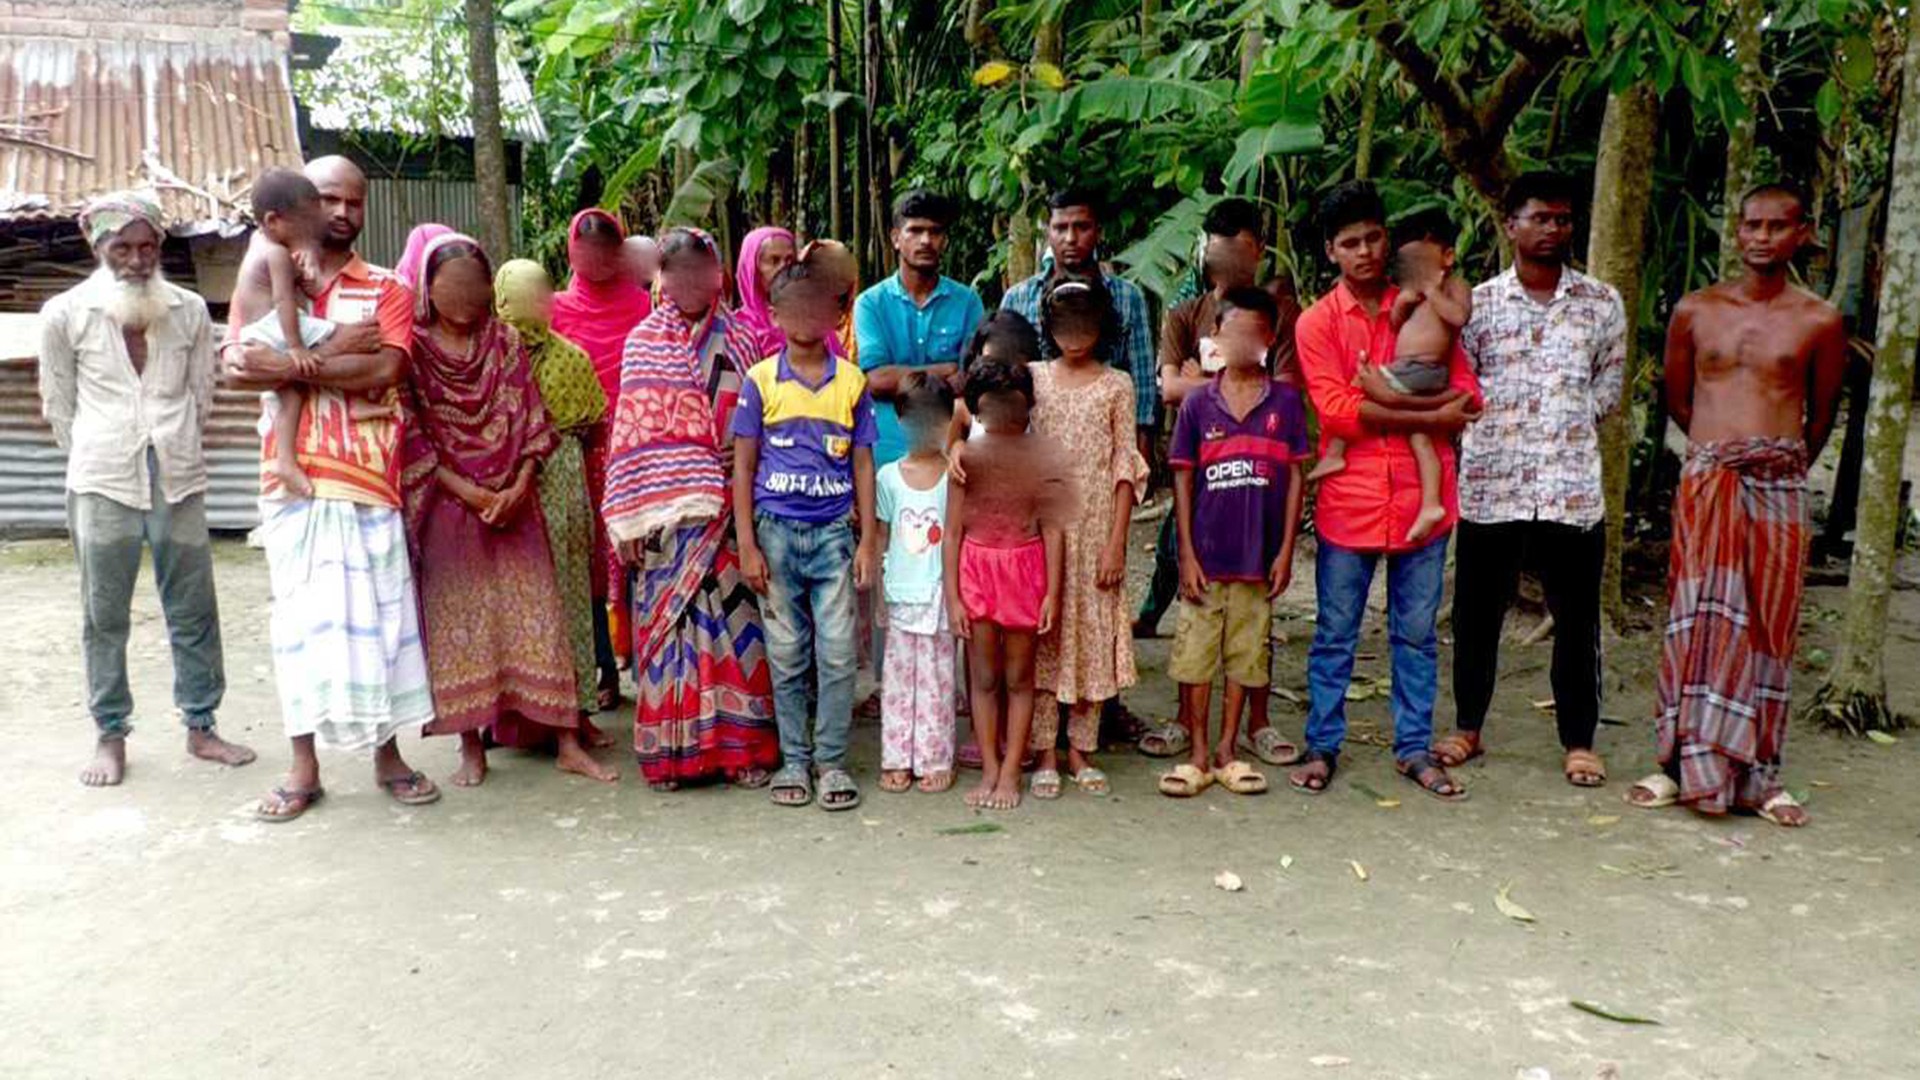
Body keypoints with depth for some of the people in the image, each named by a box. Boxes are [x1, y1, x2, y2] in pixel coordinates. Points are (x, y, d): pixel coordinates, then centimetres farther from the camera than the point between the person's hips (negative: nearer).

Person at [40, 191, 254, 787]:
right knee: (105, 614, 5)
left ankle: (201, 726, 18)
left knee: (193, 609, 6)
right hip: (101, 482, -1)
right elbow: (58, 405, 7)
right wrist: (96, 459, 10)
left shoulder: (190, 311, 4)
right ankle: (110, 735, 17)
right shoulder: (65, 314, 0)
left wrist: (172, 449, 10)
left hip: (178, 476, 2)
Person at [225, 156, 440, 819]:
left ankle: (387, 753, 14)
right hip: (292, 476, 1)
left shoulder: (386, 291, 8)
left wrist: (292, 365, -15)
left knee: (377, 613, 3)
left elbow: (385, 370, -10)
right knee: (300, 617, 3)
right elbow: (237, 367, -4)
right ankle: (303, 765, 11)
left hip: (367, 477, -1)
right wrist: (331, 352, -14)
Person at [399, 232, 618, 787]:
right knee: (457, 618, 3)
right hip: (448, 505, -2)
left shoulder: (505, 341, 4)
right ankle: (471, 746, 13)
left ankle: (566, 741, 5)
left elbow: (529, 420, 2)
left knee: (536, 612, 1)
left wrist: (519, 487, -11)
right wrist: (468, 492, -14)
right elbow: (412, 435, -7)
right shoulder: (412, 348, -3)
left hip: (512, 503, 2)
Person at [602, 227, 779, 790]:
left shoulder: (737, 343, 7)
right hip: (661, 509, 0)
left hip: (723, 511, 0)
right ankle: (670, 749, 11)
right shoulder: (642, 343, 7)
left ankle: (742, 744, 8)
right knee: (663, 620, 2)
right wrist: (627, 517, -1)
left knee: (731, 618, 0)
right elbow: (629, 432, 4)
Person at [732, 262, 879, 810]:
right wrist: (747, 546, -3)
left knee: (837, 653, -1)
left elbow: (862, 464, 9)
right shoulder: (760, 380, 2)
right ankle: (794, 760, 18)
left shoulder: (852, 381, 5)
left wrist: (867, 541, 3)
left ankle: (832, 761, 11)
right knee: (787, 655, 7)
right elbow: (743, 466, 3)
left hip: (834, 532, 1)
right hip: (777, 532, 0)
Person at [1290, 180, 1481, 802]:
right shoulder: (1317, 323, 0)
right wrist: (1429, 414, -13)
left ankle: (1413, 749, 22)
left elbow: (1467, 396, 0)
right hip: (1350, 500, -2)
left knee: (1417, 633, 11)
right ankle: (1323, 747, 18)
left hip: (1421, 498, 2)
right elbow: (1337, 411, -12)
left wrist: (1390, 395, -14)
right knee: (1335, 634, 7)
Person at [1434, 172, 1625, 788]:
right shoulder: (1476, 304, 3)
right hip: (1490, 484, 0)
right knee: (1477, 613, 9)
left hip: (1573, 486, 1)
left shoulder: (1601, 303, 7)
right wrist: (1503, 428, -3)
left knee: (1576, 620, 5)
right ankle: (1468, 727, 24)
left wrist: (1569, 427, 2)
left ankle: (1579, 741, 18)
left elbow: (1609, 388, 11)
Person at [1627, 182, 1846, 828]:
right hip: (1707, 481, 0)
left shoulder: (1819, 322, 3)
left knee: (1768, 630, 4)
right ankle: (1685, 765, 4)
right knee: (1701, 622, -3)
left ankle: (1758, 775, 13)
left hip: (1780, 490, 0)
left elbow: (1821, 416, 15)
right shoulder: (1694, 311, 6)